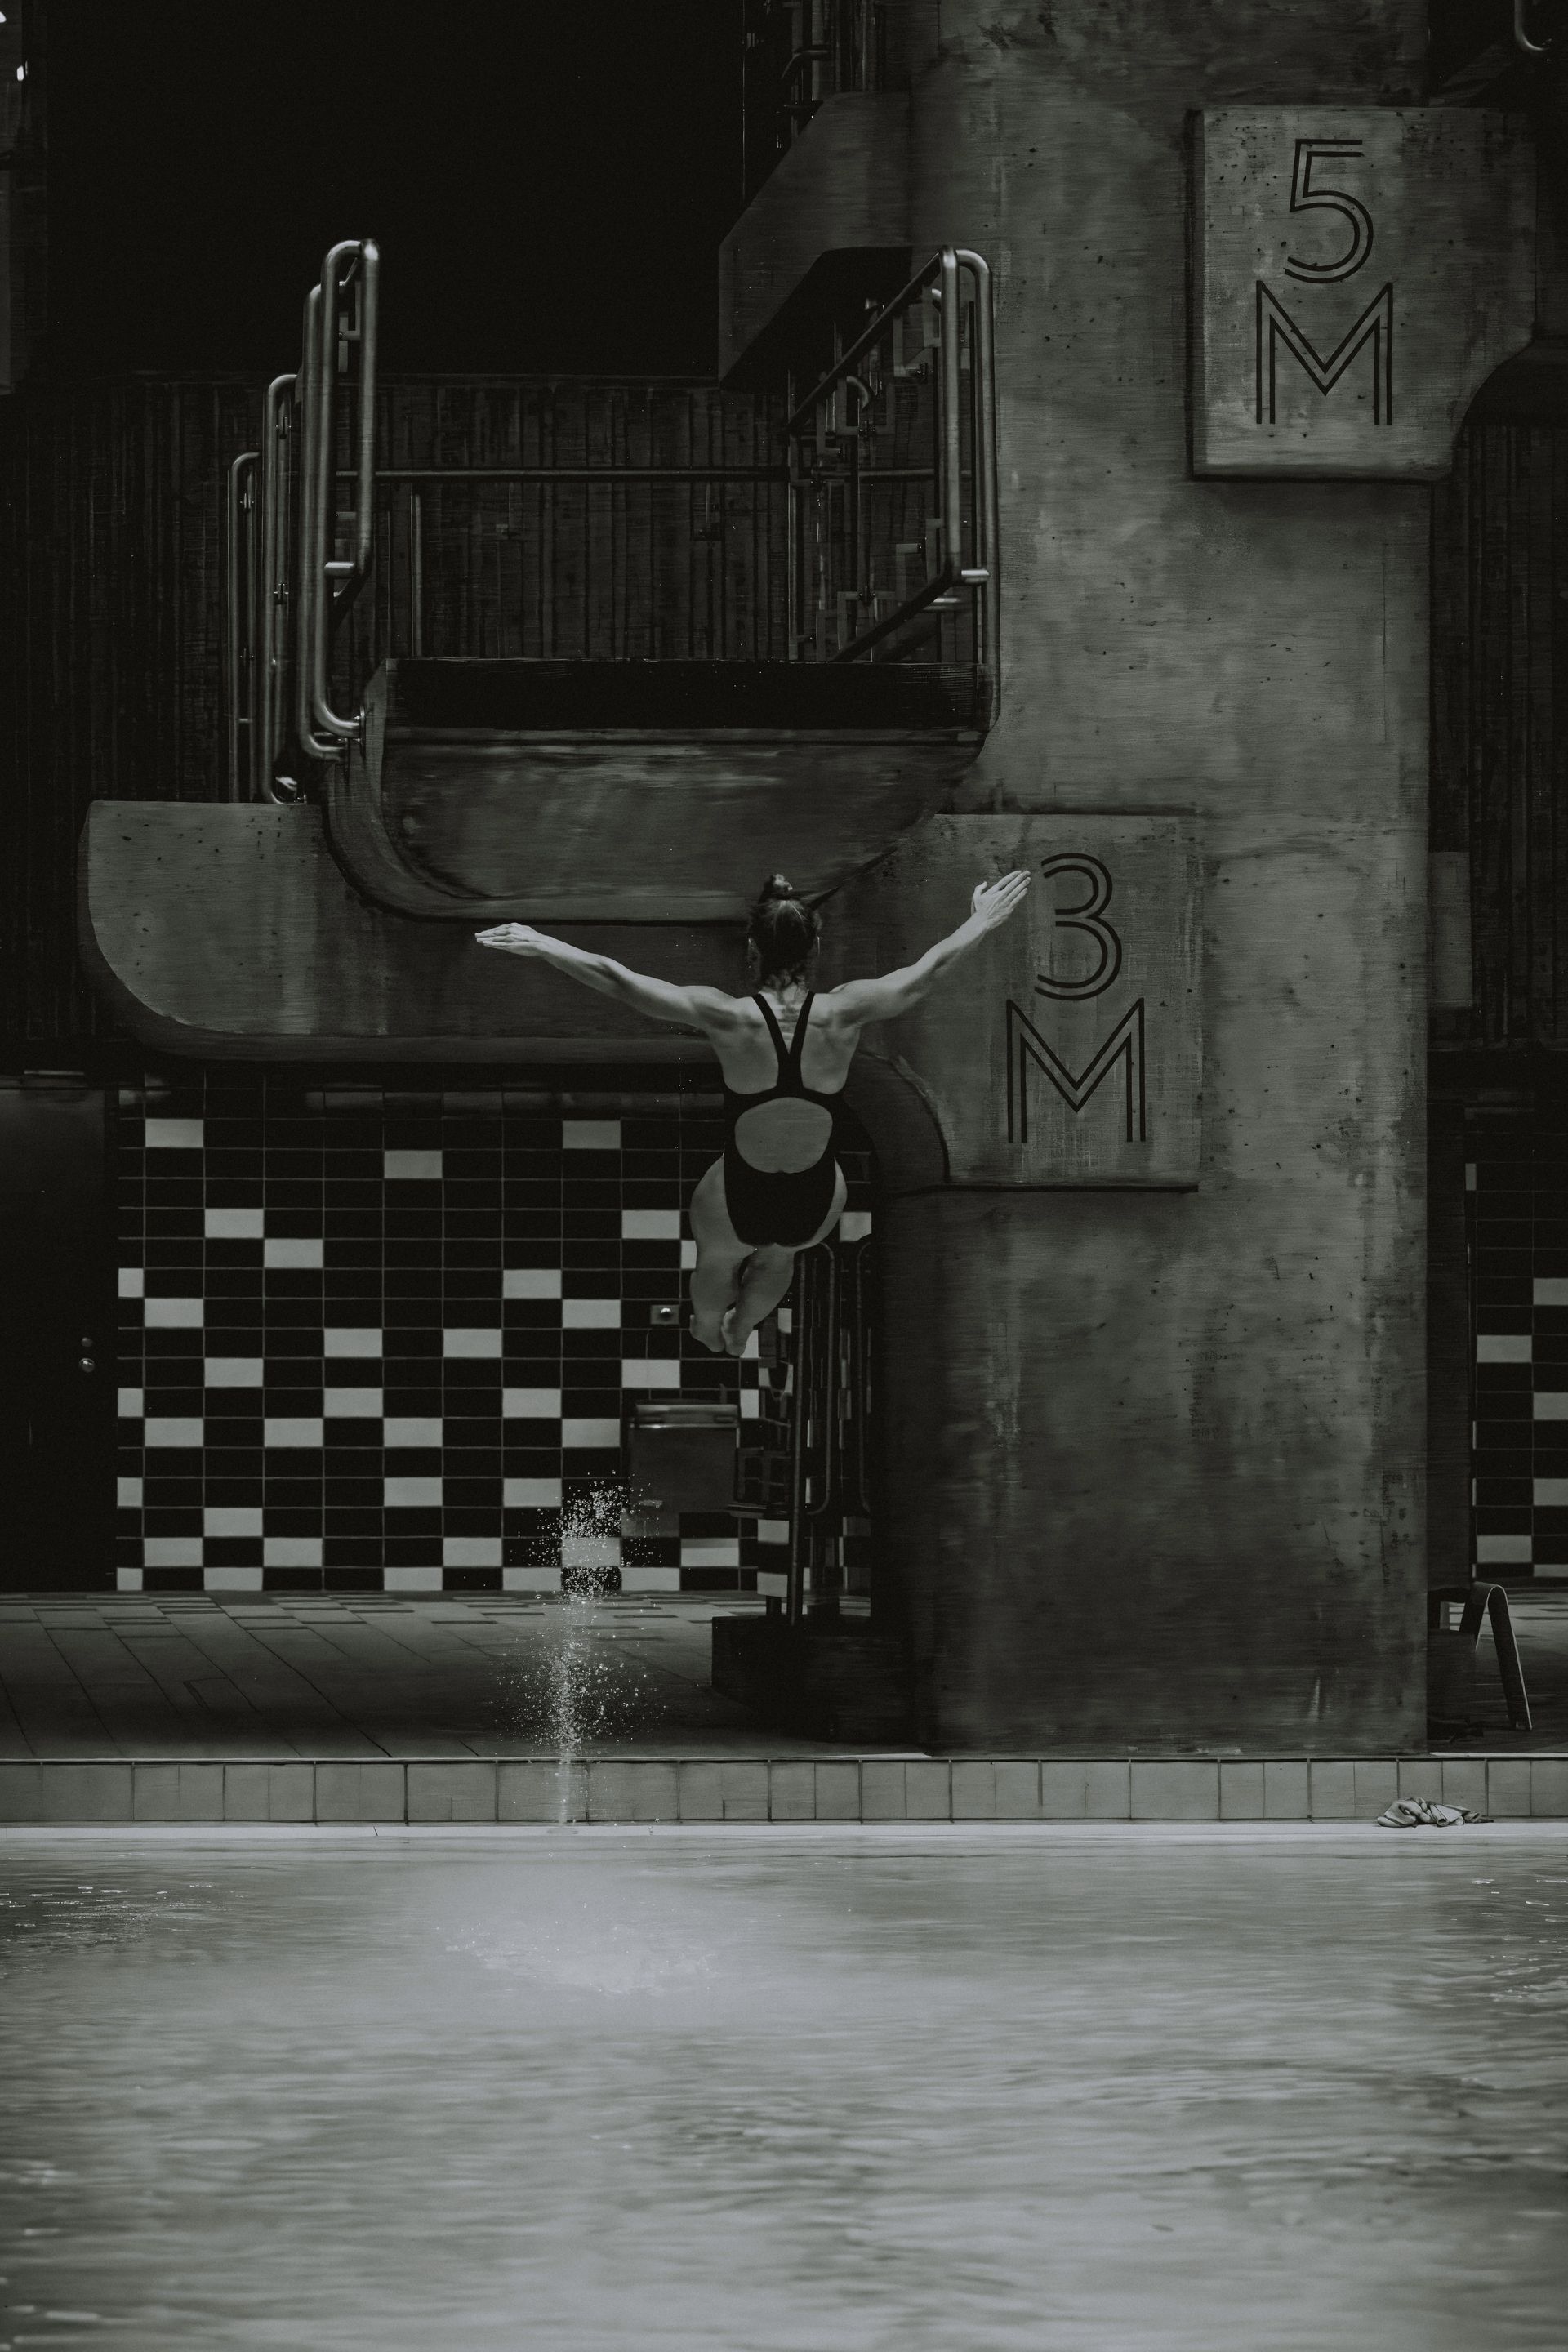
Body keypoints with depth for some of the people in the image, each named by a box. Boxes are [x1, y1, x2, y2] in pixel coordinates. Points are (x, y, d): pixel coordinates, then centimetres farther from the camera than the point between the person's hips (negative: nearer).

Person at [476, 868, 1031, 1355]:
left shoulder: (729, 1019, -26)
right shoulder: (843, 1014, -21)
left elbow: (617, 980, -24)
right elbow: (932, 967, -8)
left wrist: (539, 945, -13)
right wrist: (981, 923, 8)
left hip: (738, 1206, -2)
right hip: (816, 1210, 2)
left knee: (717, 1259, 37)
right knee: (778, 1254, 40)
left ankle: (711, 1333, 69)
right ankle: (740, 1332, 69)